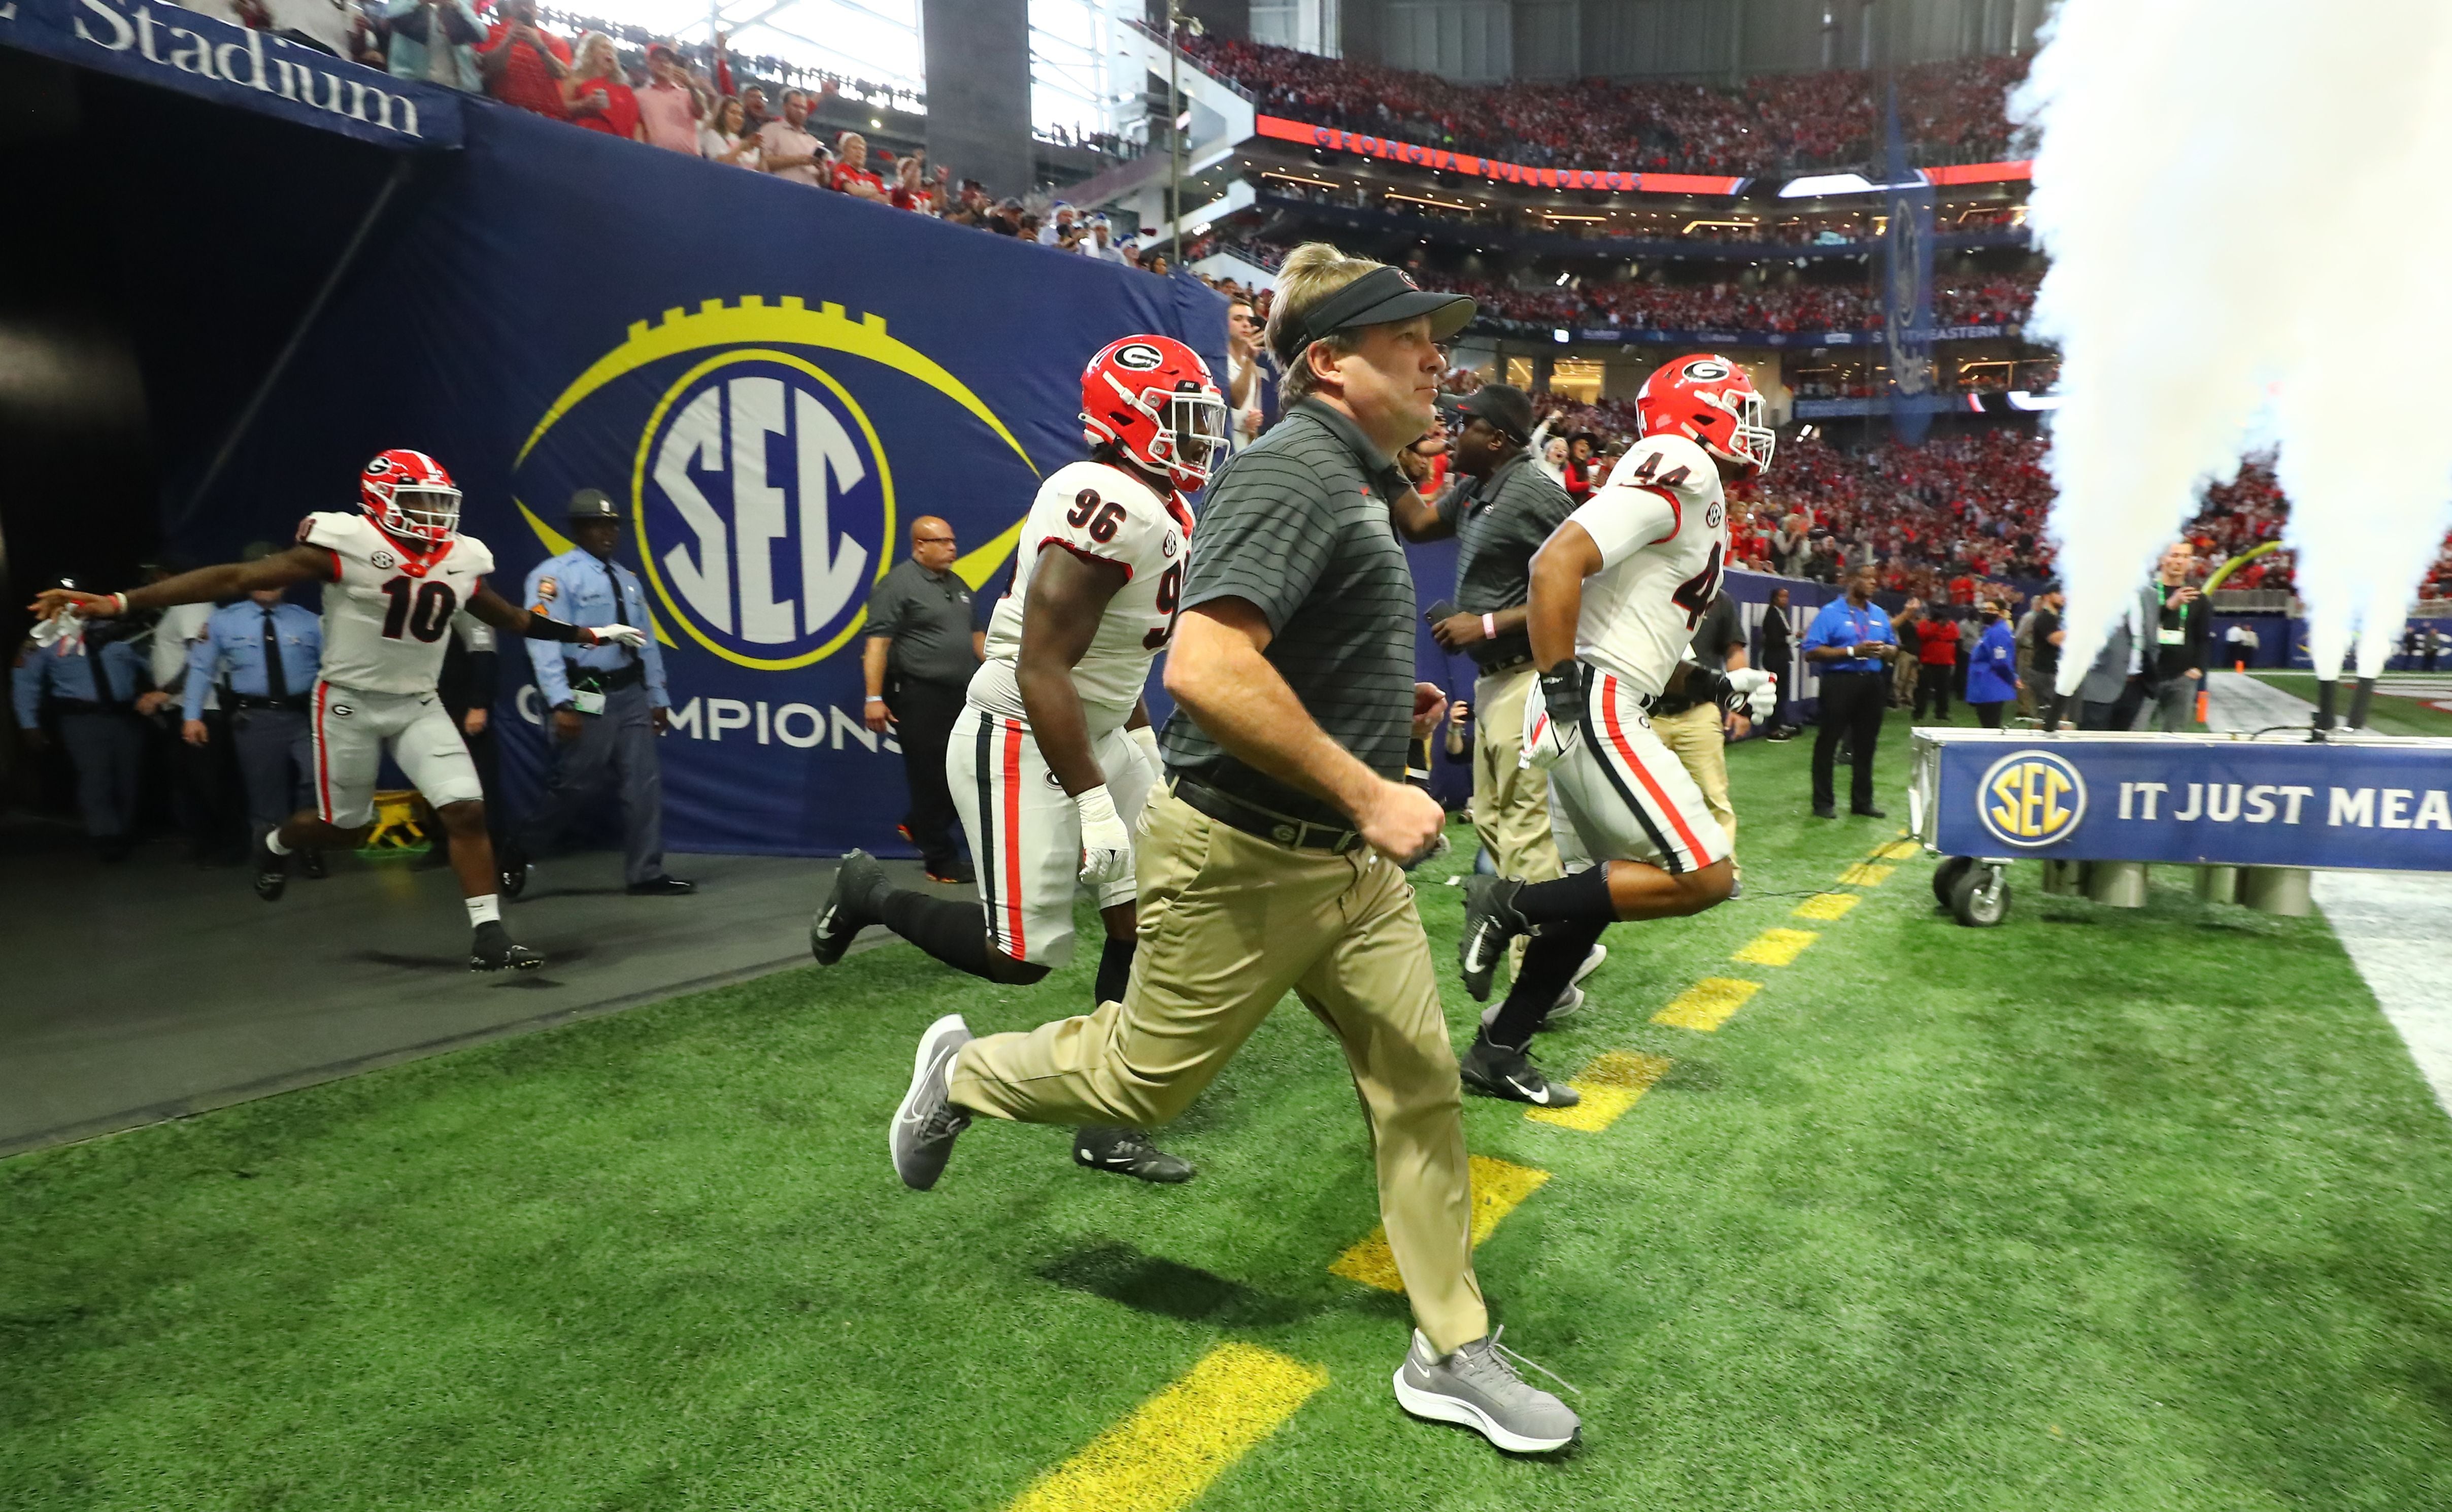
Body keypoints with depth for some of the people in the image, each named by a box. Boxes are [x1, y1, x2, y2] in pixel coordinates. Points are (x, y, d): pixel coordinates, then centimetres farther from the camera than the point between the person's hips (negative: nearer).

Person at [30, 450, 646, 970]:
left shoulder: (463, 560, -2)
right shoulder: (347, 545, -18)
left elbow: (509, 618, 16)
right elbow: (236, 579, -19)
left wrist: (586, 635, 17)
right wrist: (117, 603, -23)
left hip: (418, 704, 4)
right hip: (349, 701, -4)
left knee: (467, 810, -10)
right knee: (345, 827, 9)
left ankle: (488, 936, -4)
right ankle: (277, 845, 45)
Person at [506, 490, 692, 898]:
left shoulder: (628, 579, 17)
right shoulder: (554, 575, -7)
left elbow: (647, 643, 17)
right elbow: (544, 639, -16)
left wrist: (658, 698, 15)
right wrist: (560, 703, -24)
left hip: (631, 695, 7)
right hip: (587, 698, -7)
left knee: (644, 782, 3)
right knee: (577, 785, -2)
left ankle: (645, 874, 9)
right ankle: (520, 855, 20)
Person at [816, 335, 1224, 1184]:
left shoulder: (1161, 512, 10)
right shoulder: (1108, 506, -23)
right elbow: (1041, 669, -27)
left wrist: (1138, 734, 23)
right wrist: (1094, 803, -27)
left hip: (1096, 737, 10)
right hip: (1019, 743, -10)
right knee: (1022, 955, -5)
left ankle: (1109, 1128, 17)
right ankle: (872, 896, 22)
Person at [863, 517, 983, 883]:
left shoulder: (958, 585, 17)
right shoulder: (898, 584, -9)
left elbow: (975, 634, 25)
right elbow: (877, 643, -15)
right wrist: (874, 697, -22)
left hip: (959, 696, 8)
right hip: (919, 697, -8)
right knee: (931, 780, -1)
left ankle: (918, 827, 29)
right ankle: (940, 861, 10)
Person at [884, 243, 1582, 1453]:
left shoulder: (1351, 481, 13)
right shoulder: (1290, 474, -20)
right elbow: (1205, 669, -33)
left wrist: (1381, 703, 13)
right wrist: (1366, 792, -27)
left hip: (1349, 860, 9)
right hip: (1244, 860, -9)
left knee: (1421, 1085, 9)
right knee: (1146, 1079, 10)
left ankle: (1453, 1354, 24)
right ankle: (964, 1073, 38)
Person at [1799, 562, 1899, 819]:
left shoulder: (1879, 614, 14)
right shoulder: (1831, 612, -5)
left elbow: (1894, 647, 21)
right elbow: (1812, 652, -13)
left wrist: (1884, 651, -4)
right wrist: (1852, 651, -17)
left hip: (1871, 682, 6)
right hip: (1839, 681, -6)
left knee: (1866, 744, 11)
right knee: (1828, 742, -1)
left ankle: (1862, 801, 20)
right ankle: (1823, 803, 6)